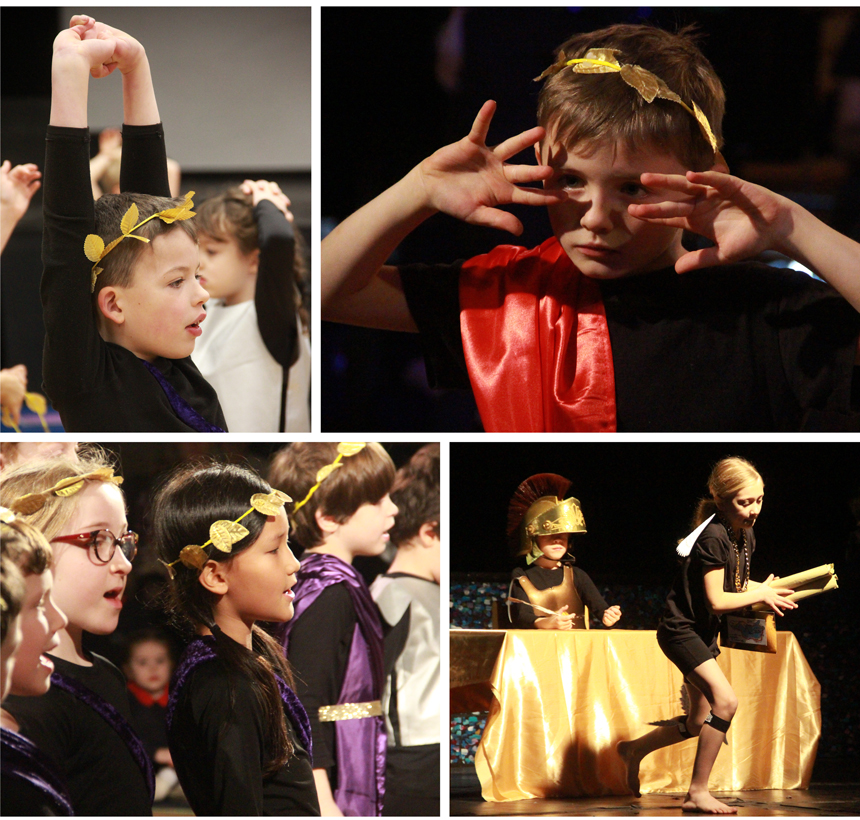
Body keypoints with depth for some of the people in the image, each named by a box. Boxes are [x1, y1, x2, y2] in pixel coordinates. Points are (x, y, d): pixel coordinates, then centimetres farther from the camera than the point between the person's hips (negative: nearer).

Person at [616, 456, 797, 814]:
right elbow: (717, 600, -24)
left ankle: (634, 749, 40)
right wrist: (761, 594, -14)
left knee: (698, 724, 16)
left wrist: (770, 588, -1)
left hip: (703, 634, 10)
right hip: (680, 630, -10)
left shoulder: (746, 536, 5)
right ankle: (697, 793, -17)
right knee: (725, 701, -24)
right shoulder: (713, 537, -23)